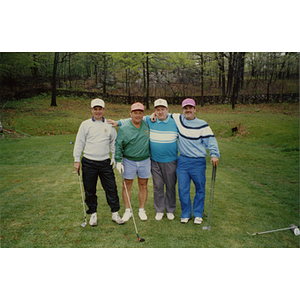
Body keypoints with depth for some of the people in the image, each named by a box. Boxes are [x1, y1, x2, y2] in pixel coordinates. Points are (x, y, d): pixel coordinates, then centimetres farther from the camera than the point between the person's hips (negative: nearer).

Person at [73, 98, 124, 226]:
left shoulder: (110, 125, 7)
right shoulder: (85, 124, 3)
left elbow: (114, 142, 14)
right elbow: (79, 142, 4)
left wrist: (114, 158, 8)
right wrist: (77, 160, 0)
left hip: (105, 162, 1)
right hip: (88, 163, 0)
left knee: (111, 188, 2)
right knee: (90, 190, 8)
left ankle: (115, 213, 15)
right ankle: (93, 214, 24)